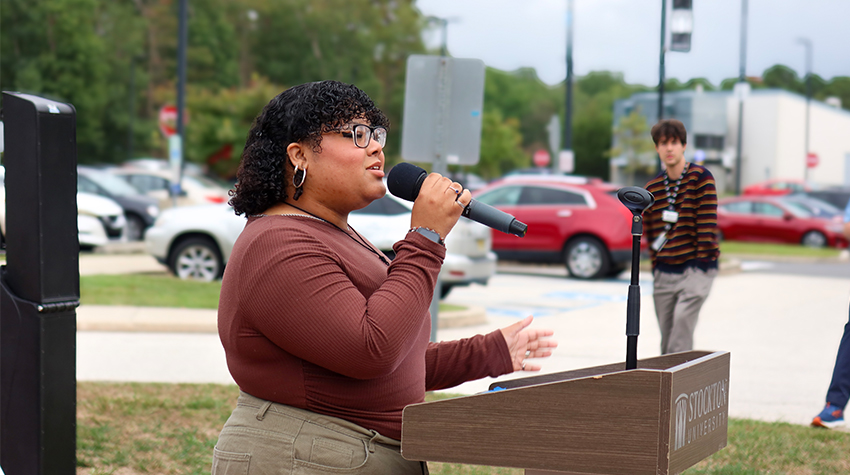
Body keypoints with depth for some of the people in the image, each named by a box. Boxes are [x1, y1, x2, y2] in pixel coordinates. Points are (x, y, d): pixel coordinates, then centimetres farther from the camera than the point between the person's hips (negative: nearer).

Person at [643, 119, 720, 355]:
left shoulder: (700, 176, -4)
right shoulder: (652, 187, 11)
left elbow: (707, 222, -9)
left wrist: (702, 262, -13)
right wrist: (655, 266, 10)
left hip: (695, 269, -5)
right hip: (664, 273, 5)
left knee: (682, 319, -21)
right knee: (666, 338, 6)